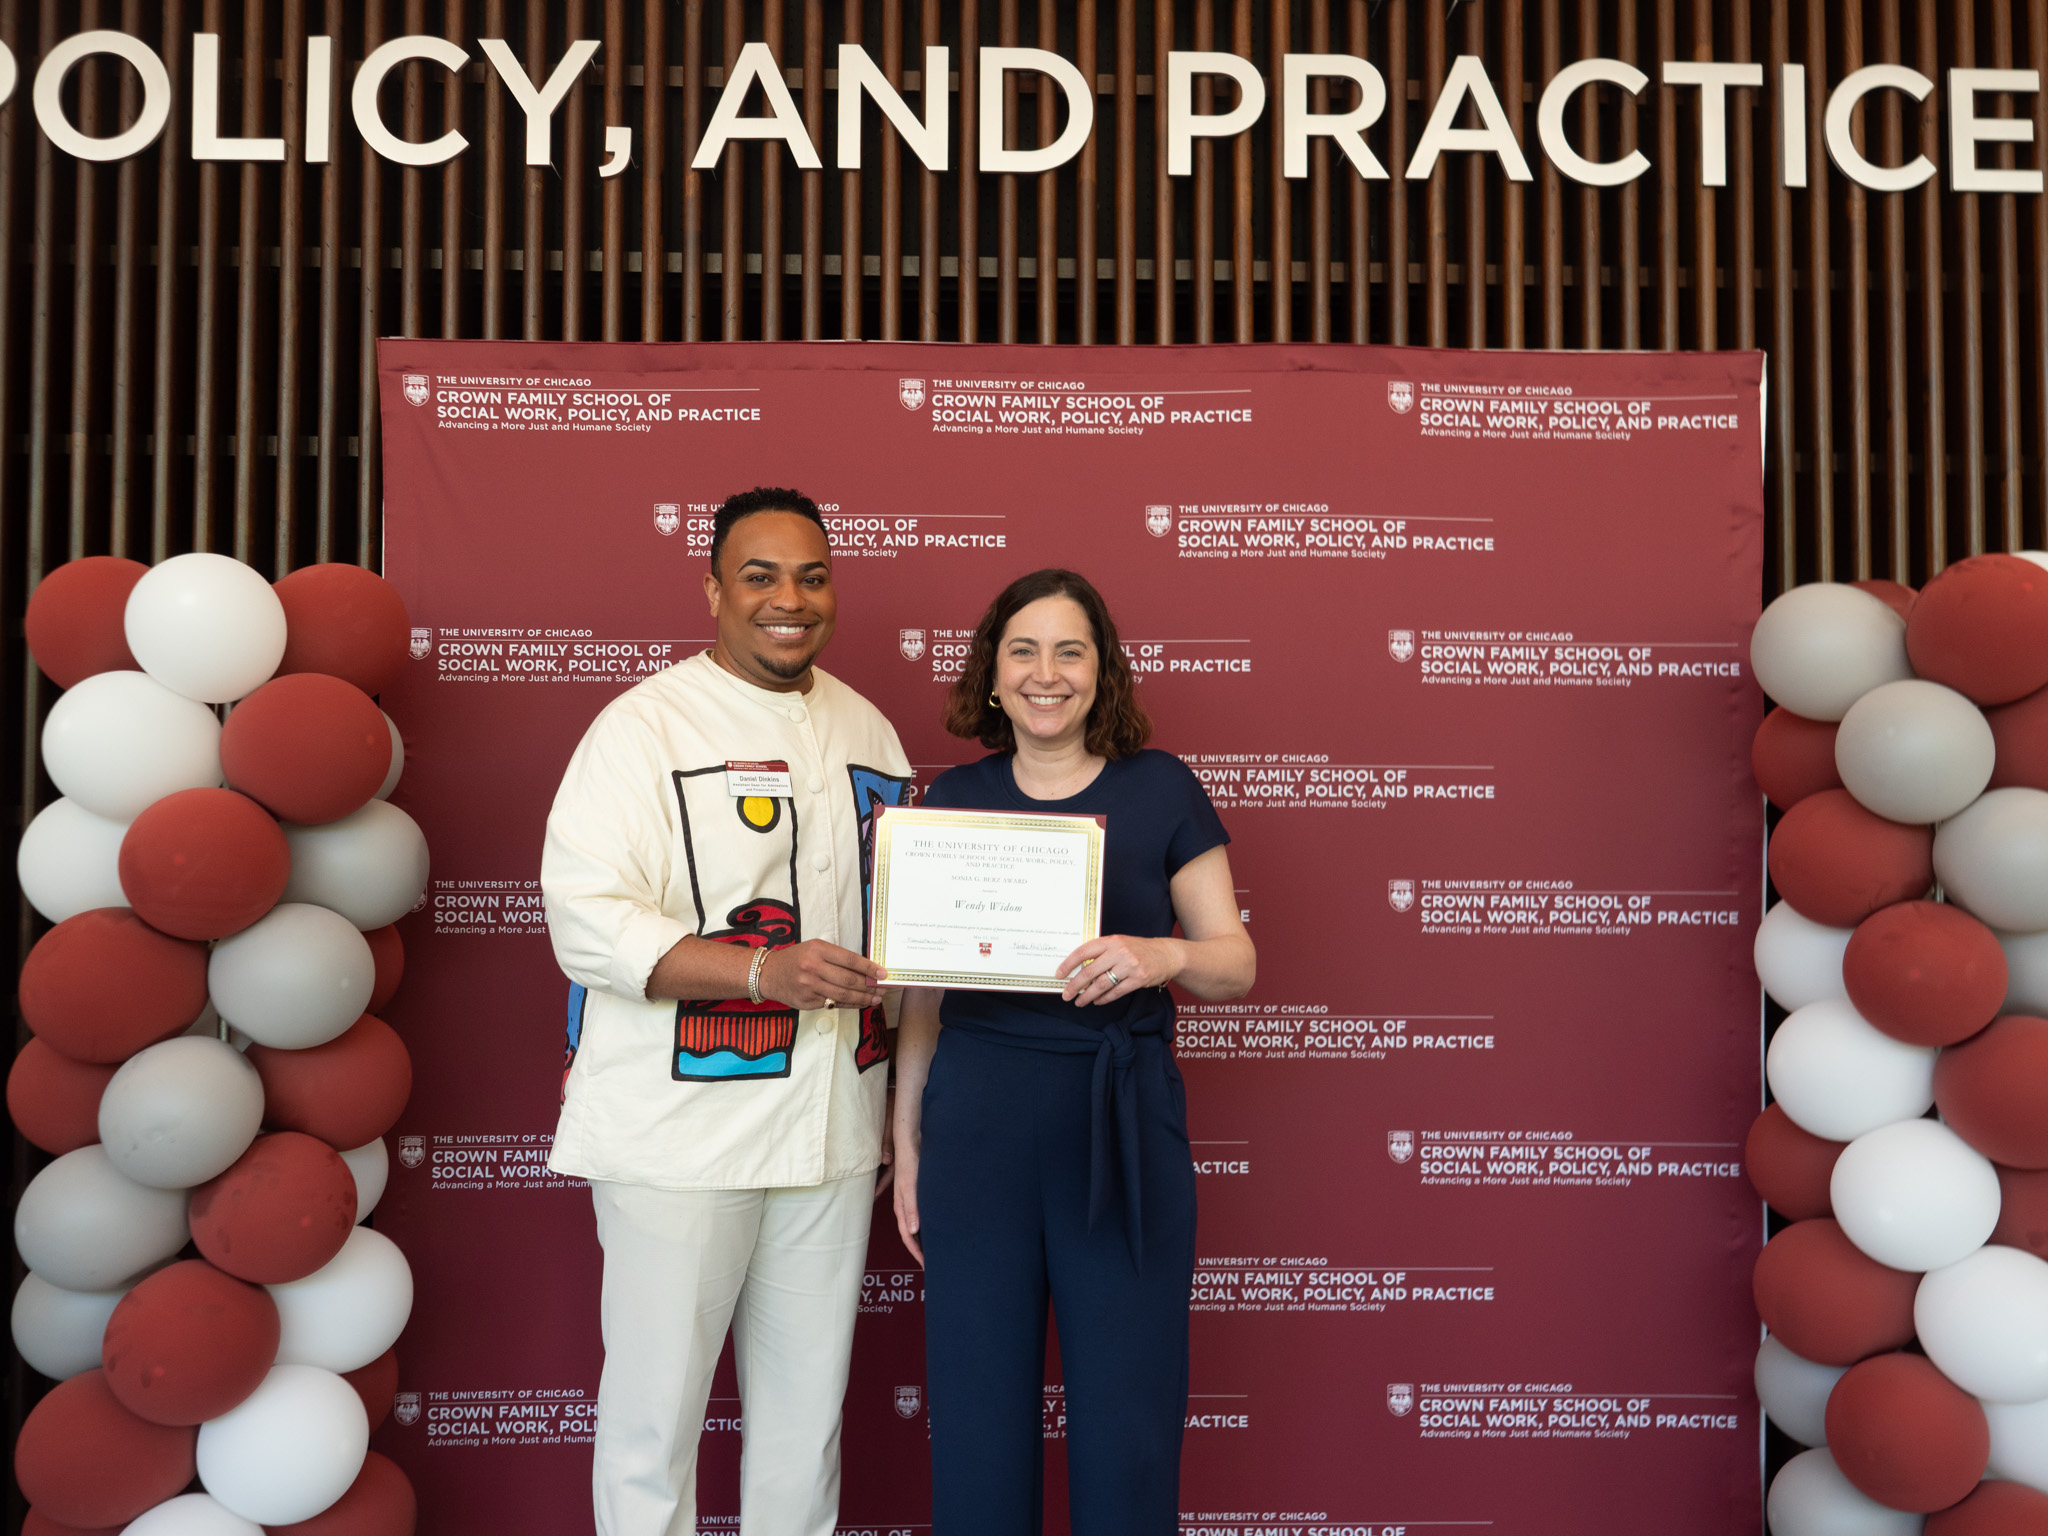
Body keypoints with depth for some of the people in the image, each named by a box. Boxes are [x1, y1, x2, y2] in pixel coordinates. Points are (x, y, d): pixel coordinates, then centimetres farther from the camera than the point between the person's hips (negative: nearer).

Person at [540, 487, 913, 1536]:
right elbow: (585, 920, -17)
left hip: (831, 1131, 6)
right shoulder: (646, 724, -8)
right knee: (655, 1413, 5)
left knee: (806, 1410, 17)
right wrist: (768, 971, -26)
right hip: (682, 1131, -5)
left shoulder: (868, 730, 12)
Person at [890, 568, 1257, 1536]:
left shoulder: (1160, 791, 2)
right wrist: (907, 1140, 10)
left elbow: (1238, 964, 2)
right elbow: (922, 992, 11)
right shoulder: (952, 799, 7)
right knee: (977, 1412, 9)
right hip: (977, 1126, 2)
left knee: (1127, 1415, 4)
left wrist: (1164, 956, -19)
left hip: (1123, 1128, -1)